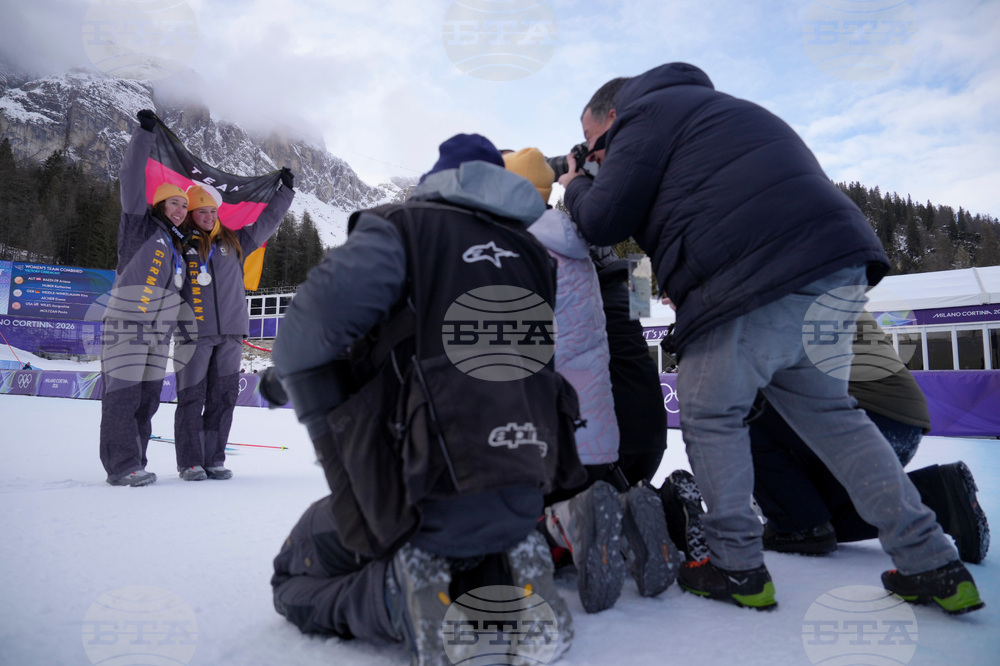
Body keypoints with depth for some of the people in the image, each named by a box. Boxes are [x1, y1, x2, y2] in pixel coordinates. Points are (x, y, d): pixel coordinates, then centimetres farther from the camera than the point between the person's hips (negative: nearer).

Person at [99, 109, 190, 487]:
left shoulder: (178, 246, 19)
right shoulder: (140, 227, 1)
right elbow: (132, 181, -8)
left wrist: (187, 323, 17)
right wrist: (145, 134, -10)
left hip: (159, 331, 7)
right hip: (126, 325, -7)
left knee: (148, 399, 6)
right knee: (123, 396, -7)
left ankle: (134, 465, 13)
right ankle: (122, 466, -2)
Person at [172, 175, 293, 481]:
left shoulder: (233, 241, 16)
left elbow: (266, 222, 22)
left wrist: (285, 189, 25)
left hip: (231, 333, 3)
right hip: (193, 333, -3)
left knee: (223, 398, 4)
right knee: (191, 398, -1)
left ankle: (214, 460, 12)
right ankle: (189, 462, 8)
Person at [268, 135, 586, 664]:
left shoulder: (403, 226, -6)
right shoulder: (535, 253, 10)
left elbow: (310, 332, -15)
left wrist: (286, 376, 8)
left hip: (426, 495, -5)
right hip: (525, 493, 6)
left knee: (294, 581, 20)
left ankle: (400, 595, -9)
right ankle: (503, 574, 3)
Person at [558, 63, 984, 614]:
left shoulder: (642, 116, 6)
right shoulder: (702, 108, 35)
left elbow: (603, 222, -3)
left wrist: (575, 187, 16)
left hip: (767, 273, -10)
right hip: (838, 264, 10)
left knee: (709, 411, 4)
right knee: (824, 409, 18)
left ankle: (737, 569, 12)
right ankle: (932, 567, 20)